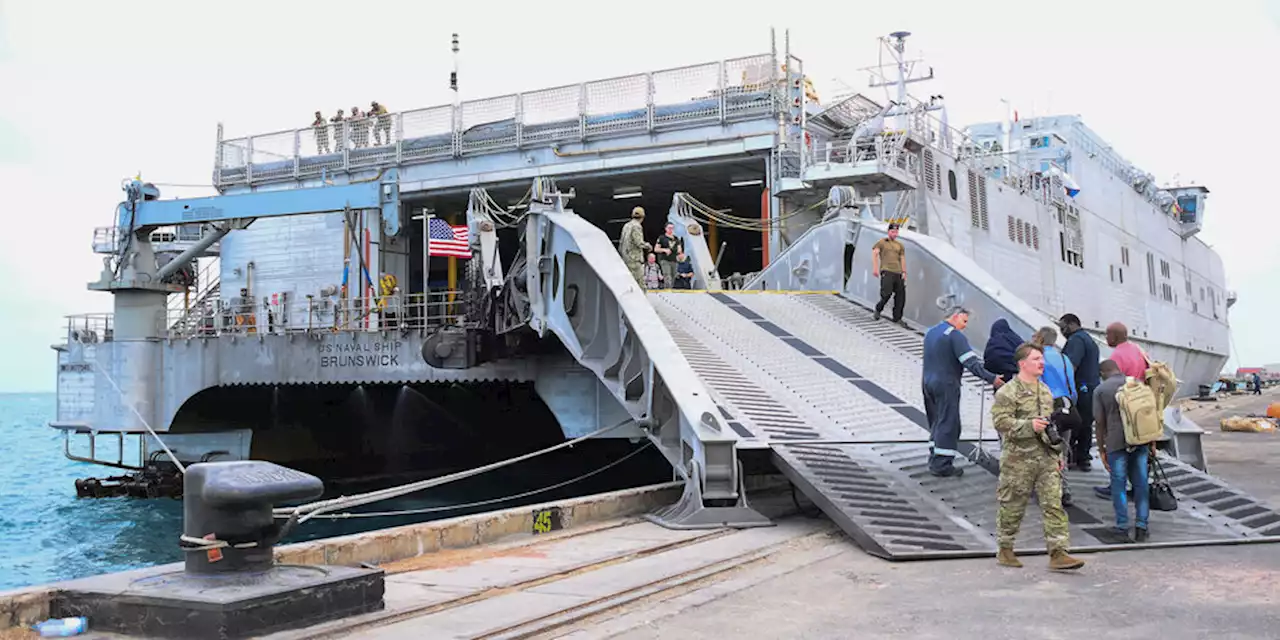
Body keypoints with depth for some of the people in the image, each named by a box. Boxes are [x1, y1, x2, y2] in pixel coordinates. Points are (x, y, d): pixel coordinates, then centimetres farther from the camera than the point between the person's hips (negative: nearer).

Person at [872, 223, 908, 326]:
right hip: (886, 271, -5)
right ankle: (878, 309, 11)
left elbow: (903, 259, 17)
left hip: (898, 273, 5)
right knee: (886, 293, -16)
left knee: (901, 295, 0)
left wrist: (904, 272, 6)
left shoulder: (899, 245, 21)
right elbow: (875, 253, -1)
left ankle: (897, 318, 9)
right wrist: (875, 268, -14)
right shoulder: (882, 242, 9)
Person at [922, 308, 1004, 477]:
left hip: (928, 383, 9)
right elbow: (970, 362, -20)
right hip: (946, 385, -9)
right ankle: (942, 465, -3)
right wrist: (991, 378, -18)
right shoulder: (954, 334, -13)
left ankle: (935, 459, 20)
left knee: (936, 422, 17)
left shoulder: (931, 332, 15)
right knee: (948, 423, -3)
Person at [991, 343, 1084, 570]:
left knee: (1054, 504, -1)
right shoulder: (1008, 392, -9)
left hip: (1046, 459, 6)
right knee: (1012, 505, 5)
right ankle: (1004, 549, 19)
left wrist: (1058, 453, 22)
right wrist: (1029, 425, -24)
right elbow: (1000, 421, -17)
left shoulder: (1046, 391, 17)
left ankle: (1058, 553, 0)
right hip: (1018, 458, -6)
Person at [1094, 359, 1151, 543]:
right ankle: (1141, 527, 9)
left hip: (1116, 443, -3)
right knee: (1141, 483, 9)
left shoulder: (1101, 390, 3)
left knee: (1119, 484, 5)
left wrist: (1101, 450, 5)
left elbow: (1100, 423, 0)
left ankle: (1123, 528, 5)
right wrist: (1152, 442, 17)